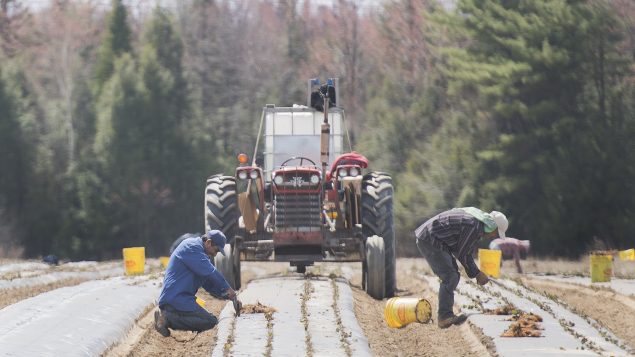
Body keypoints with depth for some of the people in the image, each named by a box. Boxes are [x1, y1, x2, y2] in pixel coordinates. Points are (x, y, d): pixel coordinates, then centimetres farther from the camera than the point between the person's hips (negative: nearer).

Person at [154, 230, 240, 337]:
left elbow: (209, 283, 27)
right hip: (176, 299, -11)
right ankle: (168, 318, -19)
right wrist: (227, 289, -5)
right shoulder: (191, 247, -8)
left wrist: (228, 295, 16)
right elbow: (210, 272, -15)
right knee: (210, 321, -18)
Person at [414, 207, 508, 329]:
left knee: (453, 277, 12)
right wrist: (476, 273, -3)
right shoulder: (474, 226, -20)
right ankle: (445, 316, -20)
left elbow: (466, 251, 20)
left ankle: (444, 314, 13)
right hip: (429, 240, -11)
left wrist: (476, 273, 14)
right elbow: (462, 254, -13)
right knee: (449, 277, -16)